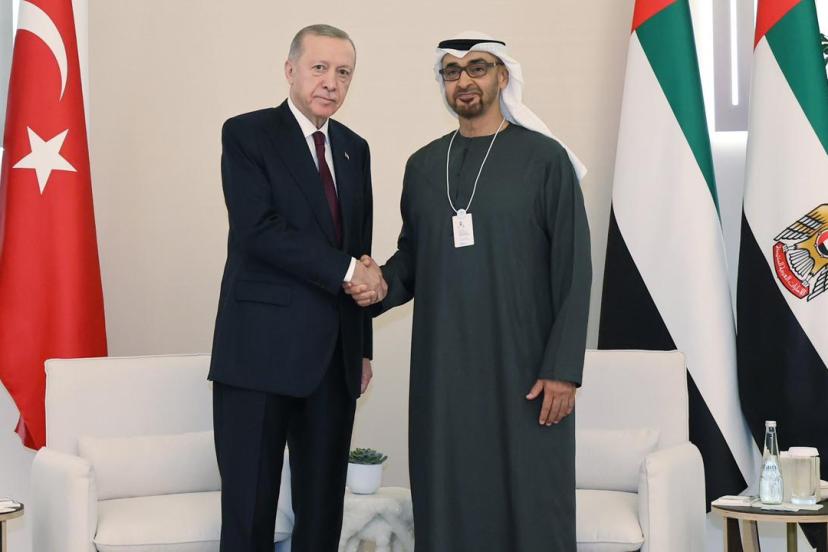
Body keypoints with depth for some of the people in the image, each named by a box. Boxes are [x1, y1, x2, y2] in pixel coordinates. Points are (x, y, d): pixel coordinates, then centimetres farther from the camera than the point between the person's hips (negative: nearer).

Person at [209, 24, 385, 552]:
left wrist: (363, 346, 15)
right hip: (262, 349, -5)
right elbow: (259, 231, -15)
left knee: (324, 503, 9)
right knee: (249, 505, -1)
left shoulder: (355, 148, 15)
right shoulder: (247, 134, -3)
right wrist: (345, 270, -14)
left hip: (334, 354, 6)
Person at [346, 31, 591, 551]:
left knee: (529, 507, -1)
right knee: (448, 504, 5)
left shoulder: (544, 158, -2)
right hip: (442, 369, 4)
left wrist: (563, 369, -11)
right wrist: (382, 286, -5)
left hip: (524, 368, -4)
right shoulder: (423, 165, 11)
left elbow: (573, 269, -5)